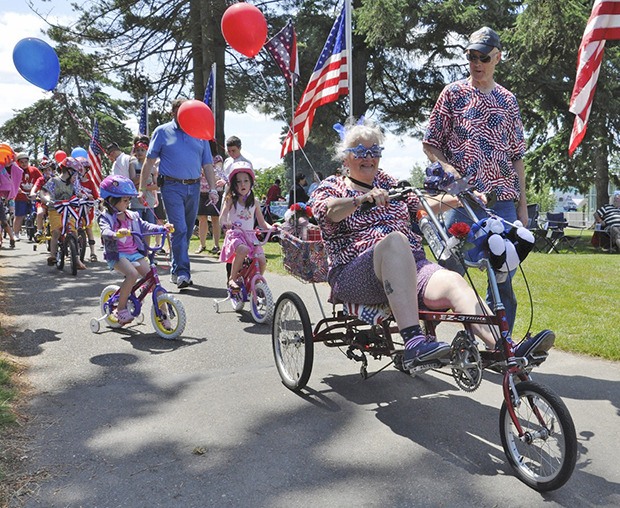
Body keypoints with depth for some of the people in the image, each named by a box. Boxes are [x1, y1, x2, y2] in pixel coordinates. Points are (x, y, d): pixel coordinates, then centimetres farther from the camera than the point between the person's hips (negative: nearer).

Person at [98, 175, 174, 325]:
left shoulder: (132, 216, 15)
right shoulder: (106, 217, -4)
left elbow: (145, 226, 9)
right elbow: (105, 231, -22)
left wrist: (163, 228, -8)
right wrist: (116, 234, -45)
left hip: (134, 253, 5)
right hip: (117, 255, -5)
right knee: (133, 274, -30)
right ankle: (121, 309, -14)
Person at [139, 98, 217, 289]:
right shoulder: (162, 132, 5)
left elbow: (207, 164, 13)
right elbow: (149, 161, 5)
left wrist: (213, 189, 3)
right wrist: (142, 189, 0)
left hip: (193, 188, 4)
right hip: (172, 186, -4)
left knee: (187, 231, 9)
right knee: (179, 229, -13)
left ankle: (177, 270, 23)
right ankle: (182, 273, -13)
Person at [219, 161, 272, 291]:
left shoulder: (254, 202, 11)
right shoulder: (231, 200, 1)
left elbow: (262, 222, 15)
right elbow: (222, 219, -9)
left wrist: (270, 227, -6)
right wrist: (226, 223, -33)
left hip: (250, 235, 4)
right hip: (234, 234, -4)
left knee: (262, 261, -17)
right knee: (243, 250, -37)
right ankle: (232, 278, -16)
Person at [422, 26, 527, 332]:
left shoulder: (508, 100, 15)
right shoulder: (453, 93, 7)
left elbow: (517, 157, 15)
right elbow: (430, 144, 6)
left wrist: (522, 203, 10)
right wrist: (446, 167, -14)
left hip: (502, 200, 3)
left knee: (504, 278, 2)